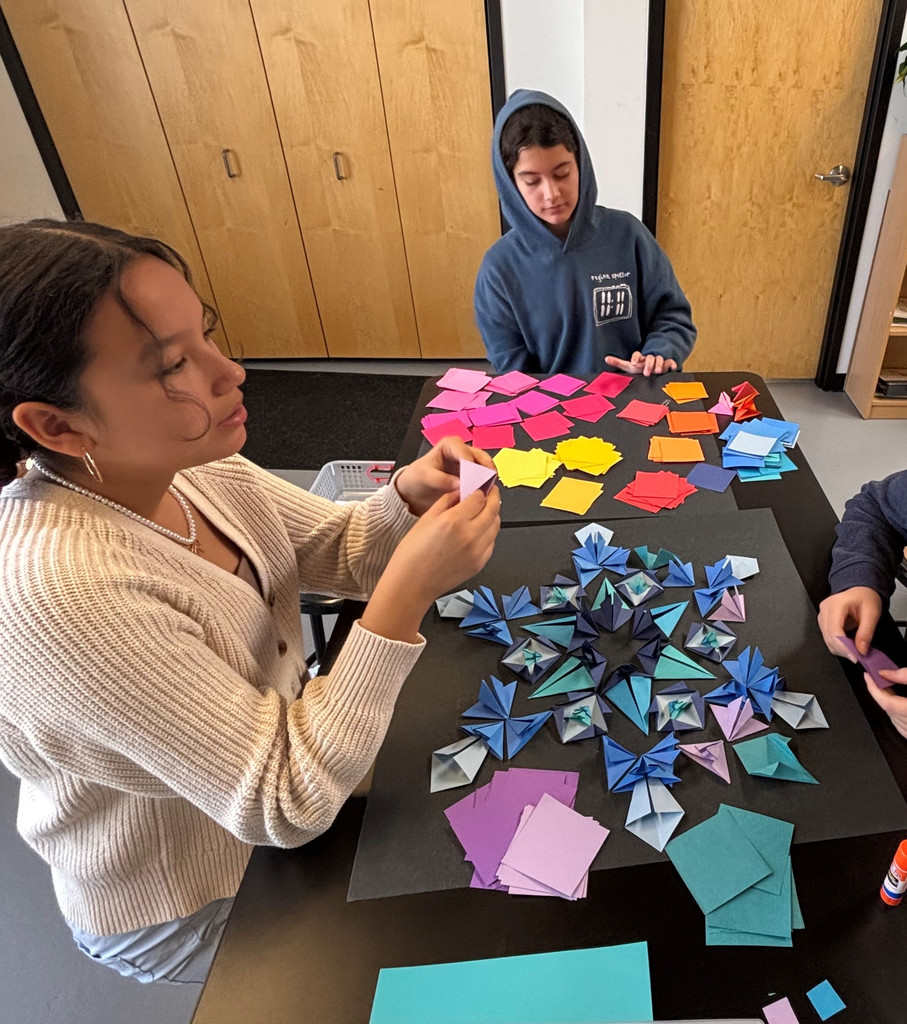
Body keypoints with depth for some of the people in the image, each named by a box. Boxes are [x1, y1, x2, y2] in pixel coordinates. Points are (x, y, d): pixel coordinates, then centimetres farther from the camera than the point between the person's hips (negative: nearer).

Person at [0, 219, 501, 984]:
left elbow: (342, 553, -3)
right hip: (195, 911, -6)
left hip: (284, 748, 6)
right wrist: (410, 589, -37)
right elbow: (290, 804, -33)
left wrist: (407, 500, -23)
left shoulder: (187, 465, -14)